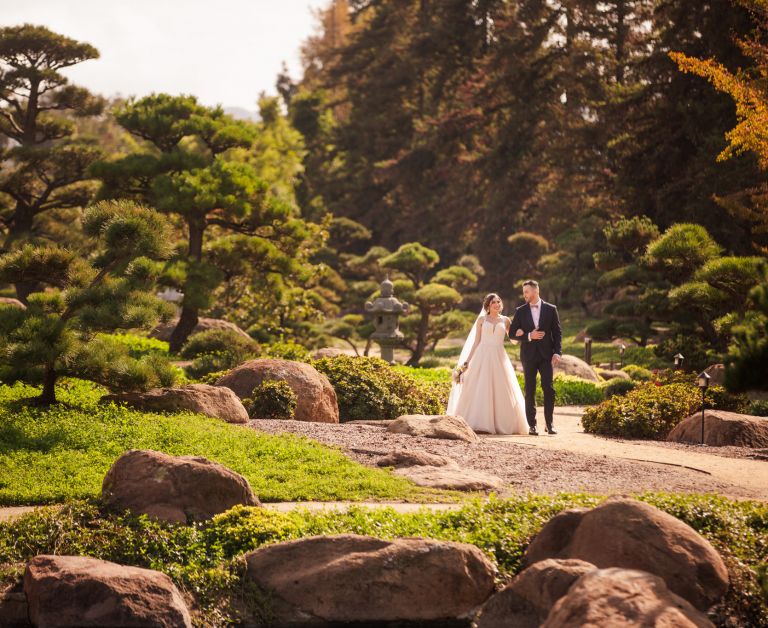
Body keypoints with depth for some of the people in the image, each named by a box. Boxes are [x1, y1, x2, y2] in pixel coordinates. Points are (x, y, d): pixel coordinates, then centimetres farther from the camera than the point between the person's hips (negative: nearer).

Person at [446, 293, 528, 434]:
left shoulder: (505, 320, 12)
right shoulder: (482, 319, 9)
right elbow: (476, 342, 9)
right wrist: (467, 360, 3)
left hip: (499, 358, 1)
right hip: (482, 357, -1)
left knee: (500, 391, -3)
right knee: (479, 390, -6)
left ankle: (501, 424, 2)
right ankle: (478, 423, -7)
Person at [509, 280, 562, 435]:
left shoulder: (550, 309, 3)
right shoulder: (520, 311, 6)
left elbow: (557, 333, 3)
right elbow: (512, 333, 4)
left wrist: (557, 352, -8)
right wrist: (529, 336, -11)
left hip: (546, 354, -1)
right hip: (529, 355, 1)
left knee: (548, 389, -5)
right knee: (530, 391, 1)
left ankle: (550, 423, 2)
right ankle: (532, 425, 5)